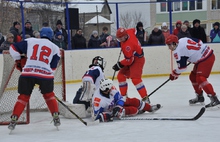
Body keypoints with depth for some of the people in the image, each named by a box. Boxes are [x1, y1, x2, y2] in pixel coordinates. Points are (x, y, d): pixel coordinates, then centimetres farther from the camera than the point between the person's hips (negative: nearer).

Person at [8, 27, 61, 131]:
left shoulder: (30, 41, 16)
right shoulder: (55, 48, 17)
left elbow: (13, 48, 13)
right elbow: (52, 67, 12)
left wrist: (18, 61, 27)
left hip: (27, 73, 0)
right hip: (45, 75, 0)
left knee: (23, 97, 13)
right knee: (49, 95, 23)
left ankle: (14, 119, 7)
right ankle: (56, 117, 18)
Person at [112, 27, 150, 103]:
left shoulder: (128, 45, -33)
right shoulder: (128, 32, -8)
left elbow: (129, 60, -28)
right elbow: (133, 30, 18)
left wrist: (119, 65, -18)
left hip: (137, 60, -11)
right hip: (132, 58, 11)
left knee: (135, 79, -23)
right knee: (121, 76, 10)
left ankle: (145, 98, -24)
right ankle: (124, 96, 19)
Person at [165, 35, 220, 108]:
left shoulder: (178, 51, -16)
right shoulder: (183, 40, 7)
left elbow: (182, 67, -11)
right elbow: (199, 42, 13)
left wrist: (174, 74, 5)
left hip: (205, 59, -11)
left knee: (200, 79, -19)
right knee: (193, 77, 17)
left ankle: (214, 99, -24)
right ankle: (200, 96, 29)